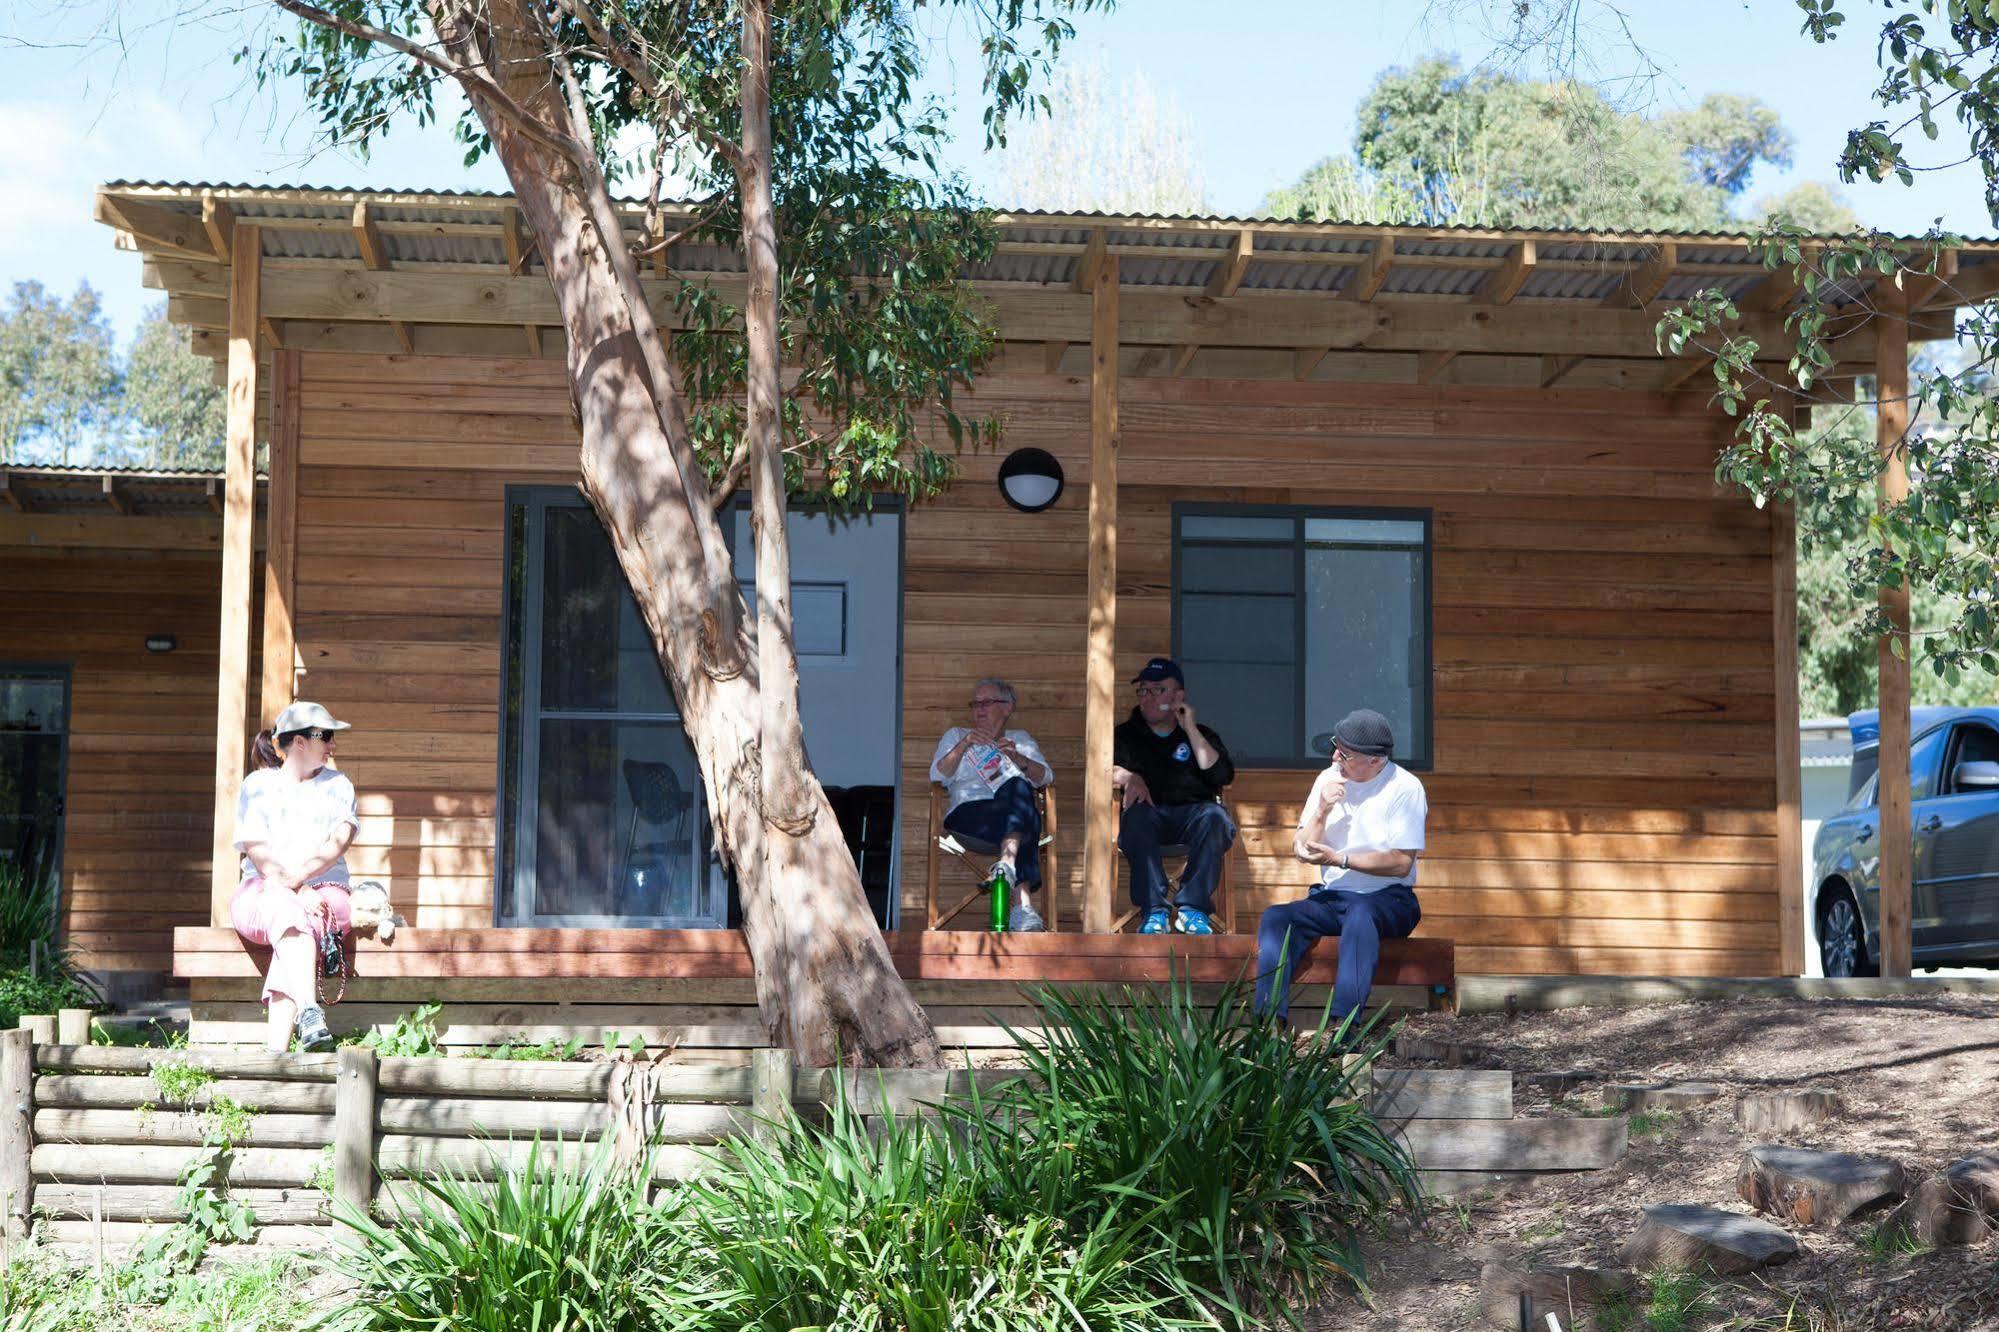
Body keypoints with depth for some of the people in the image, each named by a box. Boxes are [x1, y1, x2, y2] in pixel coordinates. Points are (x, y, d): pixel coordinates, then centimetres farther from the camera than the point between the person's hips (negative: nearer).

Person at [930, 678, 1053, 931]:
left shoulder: (1020, 739, 30)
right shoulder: (955, 735, 28)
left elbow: (1046, 777, 12)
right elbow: (937, 777, 9)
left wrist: (1018, 758, -7)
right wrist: (964, 745, -5)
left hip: (1015, 812, 1)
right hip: (967, 813, -1)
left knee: (1018, 787, -39)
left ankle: (1007, 864, -59)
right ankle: (1023, 905, -56)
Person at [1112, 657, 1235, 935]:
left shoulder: (1202, 735, 22)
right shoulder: (1126, 734, 24)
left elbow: (1222, 776, 3)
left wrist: (1190, 730, 1)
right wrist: (1128, 777, -15)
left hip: (1193, 813, 0)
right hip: (1150, 814, 0)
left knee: (1214, 816, -35)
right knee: (1136, 816, -37)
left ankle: (1193, 906, -32)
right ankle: (1155, 910, -39)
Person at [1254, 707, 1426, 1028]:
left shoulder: (1405, 788, -7)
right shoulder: (1329, 778, 9)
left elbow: (1401, 864, -13)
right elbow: (1301, 850, 7)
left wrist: (1340, 859, -17)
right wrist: (1322, 811, -11)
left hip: (1388, 898, -5)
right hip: (1331, 897, 5)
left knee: (1360, 915, -39)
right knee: (1276, 918, -22)